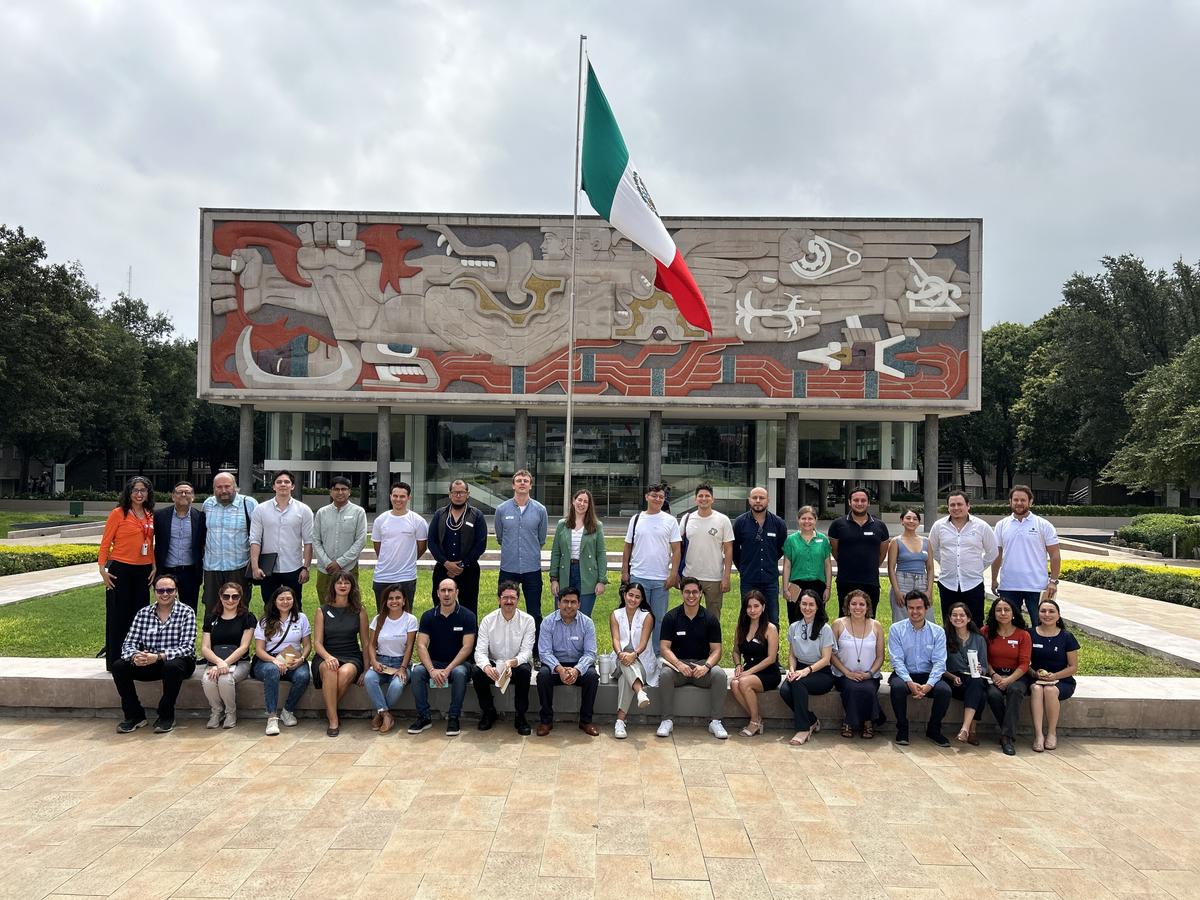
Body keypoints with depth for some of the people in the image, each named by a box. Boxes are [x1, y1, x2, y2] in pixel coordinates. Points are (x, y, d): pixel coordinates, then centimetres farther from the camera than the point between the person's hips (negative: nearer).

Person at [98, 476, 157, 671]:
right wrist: (102, 569, -10)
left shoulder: (150, 516, 9)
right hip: (121, 569, -5)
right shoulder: (118, 513, -5)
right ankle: (115, 661, 12)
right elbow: (105, 542, -5)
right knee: (118, 616, 3)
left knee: (139, 614, 9)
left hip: (143, 571, 5)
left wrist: (154, 566, 9)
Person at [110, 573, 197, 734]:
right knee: (118, 666, -16)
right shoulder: (143, 613, 5)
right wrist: (134, 656, -26)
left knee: (172, 666, -36)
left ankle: (166, 716, -15)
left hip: (177, 662, -4)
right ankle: (134, 715, -2)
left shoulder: (186, 612, -8)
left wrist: (158, 657, -31)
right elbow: (129, 643, -2)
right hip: (148, 663, 5)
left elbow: (187, 647, -17)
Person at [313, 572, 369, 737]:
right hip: (327, 656, 0)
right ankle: (333, 721, -28)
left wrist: (366, 669, -1)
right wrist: (327, 657, -20)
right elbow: (317, 642, 1)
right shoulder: (323, 610, 7)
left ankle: (330, 710, -9)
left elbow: (365, 642, 8)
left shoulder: (359, 611, 7)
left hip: (352, 657, 0)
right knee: (329, 670, -36)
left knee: (345, 673, -35)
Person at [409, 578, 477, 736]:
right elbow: (421, 646, -7)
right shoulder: (428, 616, 1)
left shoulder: (467, 616, -6)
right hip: (434, 662, 2)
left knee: (459, 673, -36)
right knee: (417, 672, -28)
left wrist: (448, 670, -23)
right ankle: (424, 717, -14)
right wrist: (432, 670, -24)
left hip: (458, 663, -2)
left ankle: (453, 717, -19)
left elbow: (467, 647, -12)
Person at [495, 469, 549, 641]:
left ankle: (538, 651, 15)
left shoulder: (540, 510, 0)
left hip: (532, 569, 0)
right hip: (508, 569, 0)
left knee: (535, 614, 5)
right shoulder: (502, 509, 1)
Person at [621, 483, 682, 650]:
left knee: (659, 618, 6)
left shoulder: (670, 521, 2)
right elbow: (627, 547, 10)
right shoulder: (636, 519, 6)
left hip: (661, 579, -1)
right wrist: (624, 571, 4)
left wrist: (673, 575, -7)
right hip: (638, 577, 1)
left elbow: (676, 550, 0)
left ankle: (657, 653, 16)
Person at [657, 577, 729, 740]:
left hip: (702, 664, 1)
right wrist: (679, 664, -26)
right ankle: (667, 721, -19)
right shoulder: (671, 617, -2)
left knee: (720, 675, -29)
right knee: (665, 674, -33)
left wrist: (706, 666, -22)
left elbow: (716, 649, -2)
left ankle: (715, 721, -15)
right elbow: (664, 648, -7)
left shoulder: (710, 619, 2)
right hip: (677, 663, -1)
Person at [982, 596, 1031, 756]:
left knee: (1015, 690, -35)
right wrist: (994, 675, -13)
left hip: (1016, 676, -1)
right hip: (994, 675, 1)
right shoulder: (986, 632, 4)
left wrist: (1008, 680, -19)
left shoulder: (1023, 635, 1)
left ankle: (1007, 736, -31)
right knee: (993, 694, -32)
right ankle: (1009, 733, -16)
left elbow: (1024, 664, -4)